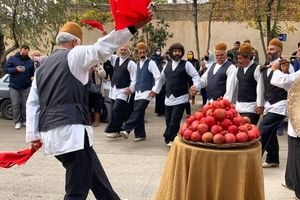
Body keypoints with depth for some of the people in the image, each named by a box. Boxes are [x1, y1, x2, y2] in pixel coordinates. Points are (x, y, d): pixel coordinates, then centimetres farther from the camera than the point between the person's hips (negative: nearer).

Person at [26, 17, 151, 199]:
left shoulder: (42, 67, 22)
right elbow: (102, 48, -17)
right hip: (71, 132, -9)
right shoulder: (74, 55, 0)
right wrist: (132, 27, -22)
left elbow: (33, 103, 18)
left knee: (97, 179, 18)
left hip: (51, 134, 9)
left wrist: (33, 135, 19)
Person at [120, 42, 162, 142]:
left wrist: (155, 90, -16)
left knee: (138, 111, -19)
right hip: (138, 93, 7)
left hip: (146, 93, -7)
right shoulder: (138, 64, 16)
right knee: (138, 113, 5)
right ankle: (140, 134, 14)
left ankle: (126, 129, -28)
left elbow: (158, 77, -12)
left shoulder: (151, 63, -5)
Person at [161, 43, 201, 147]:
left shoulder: (186, 64, -3)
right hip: (168, 98, 5)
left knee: (174, 122, -9)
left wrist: (196, 86, -24)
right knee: (169, 121, 10)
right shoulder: (167, 65, 12)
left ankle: (170, 140, 3)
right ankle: (169, 140, 23)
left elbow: (196, 76, -7)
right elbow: (162, 77, 24)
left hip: (180, 99, -5)